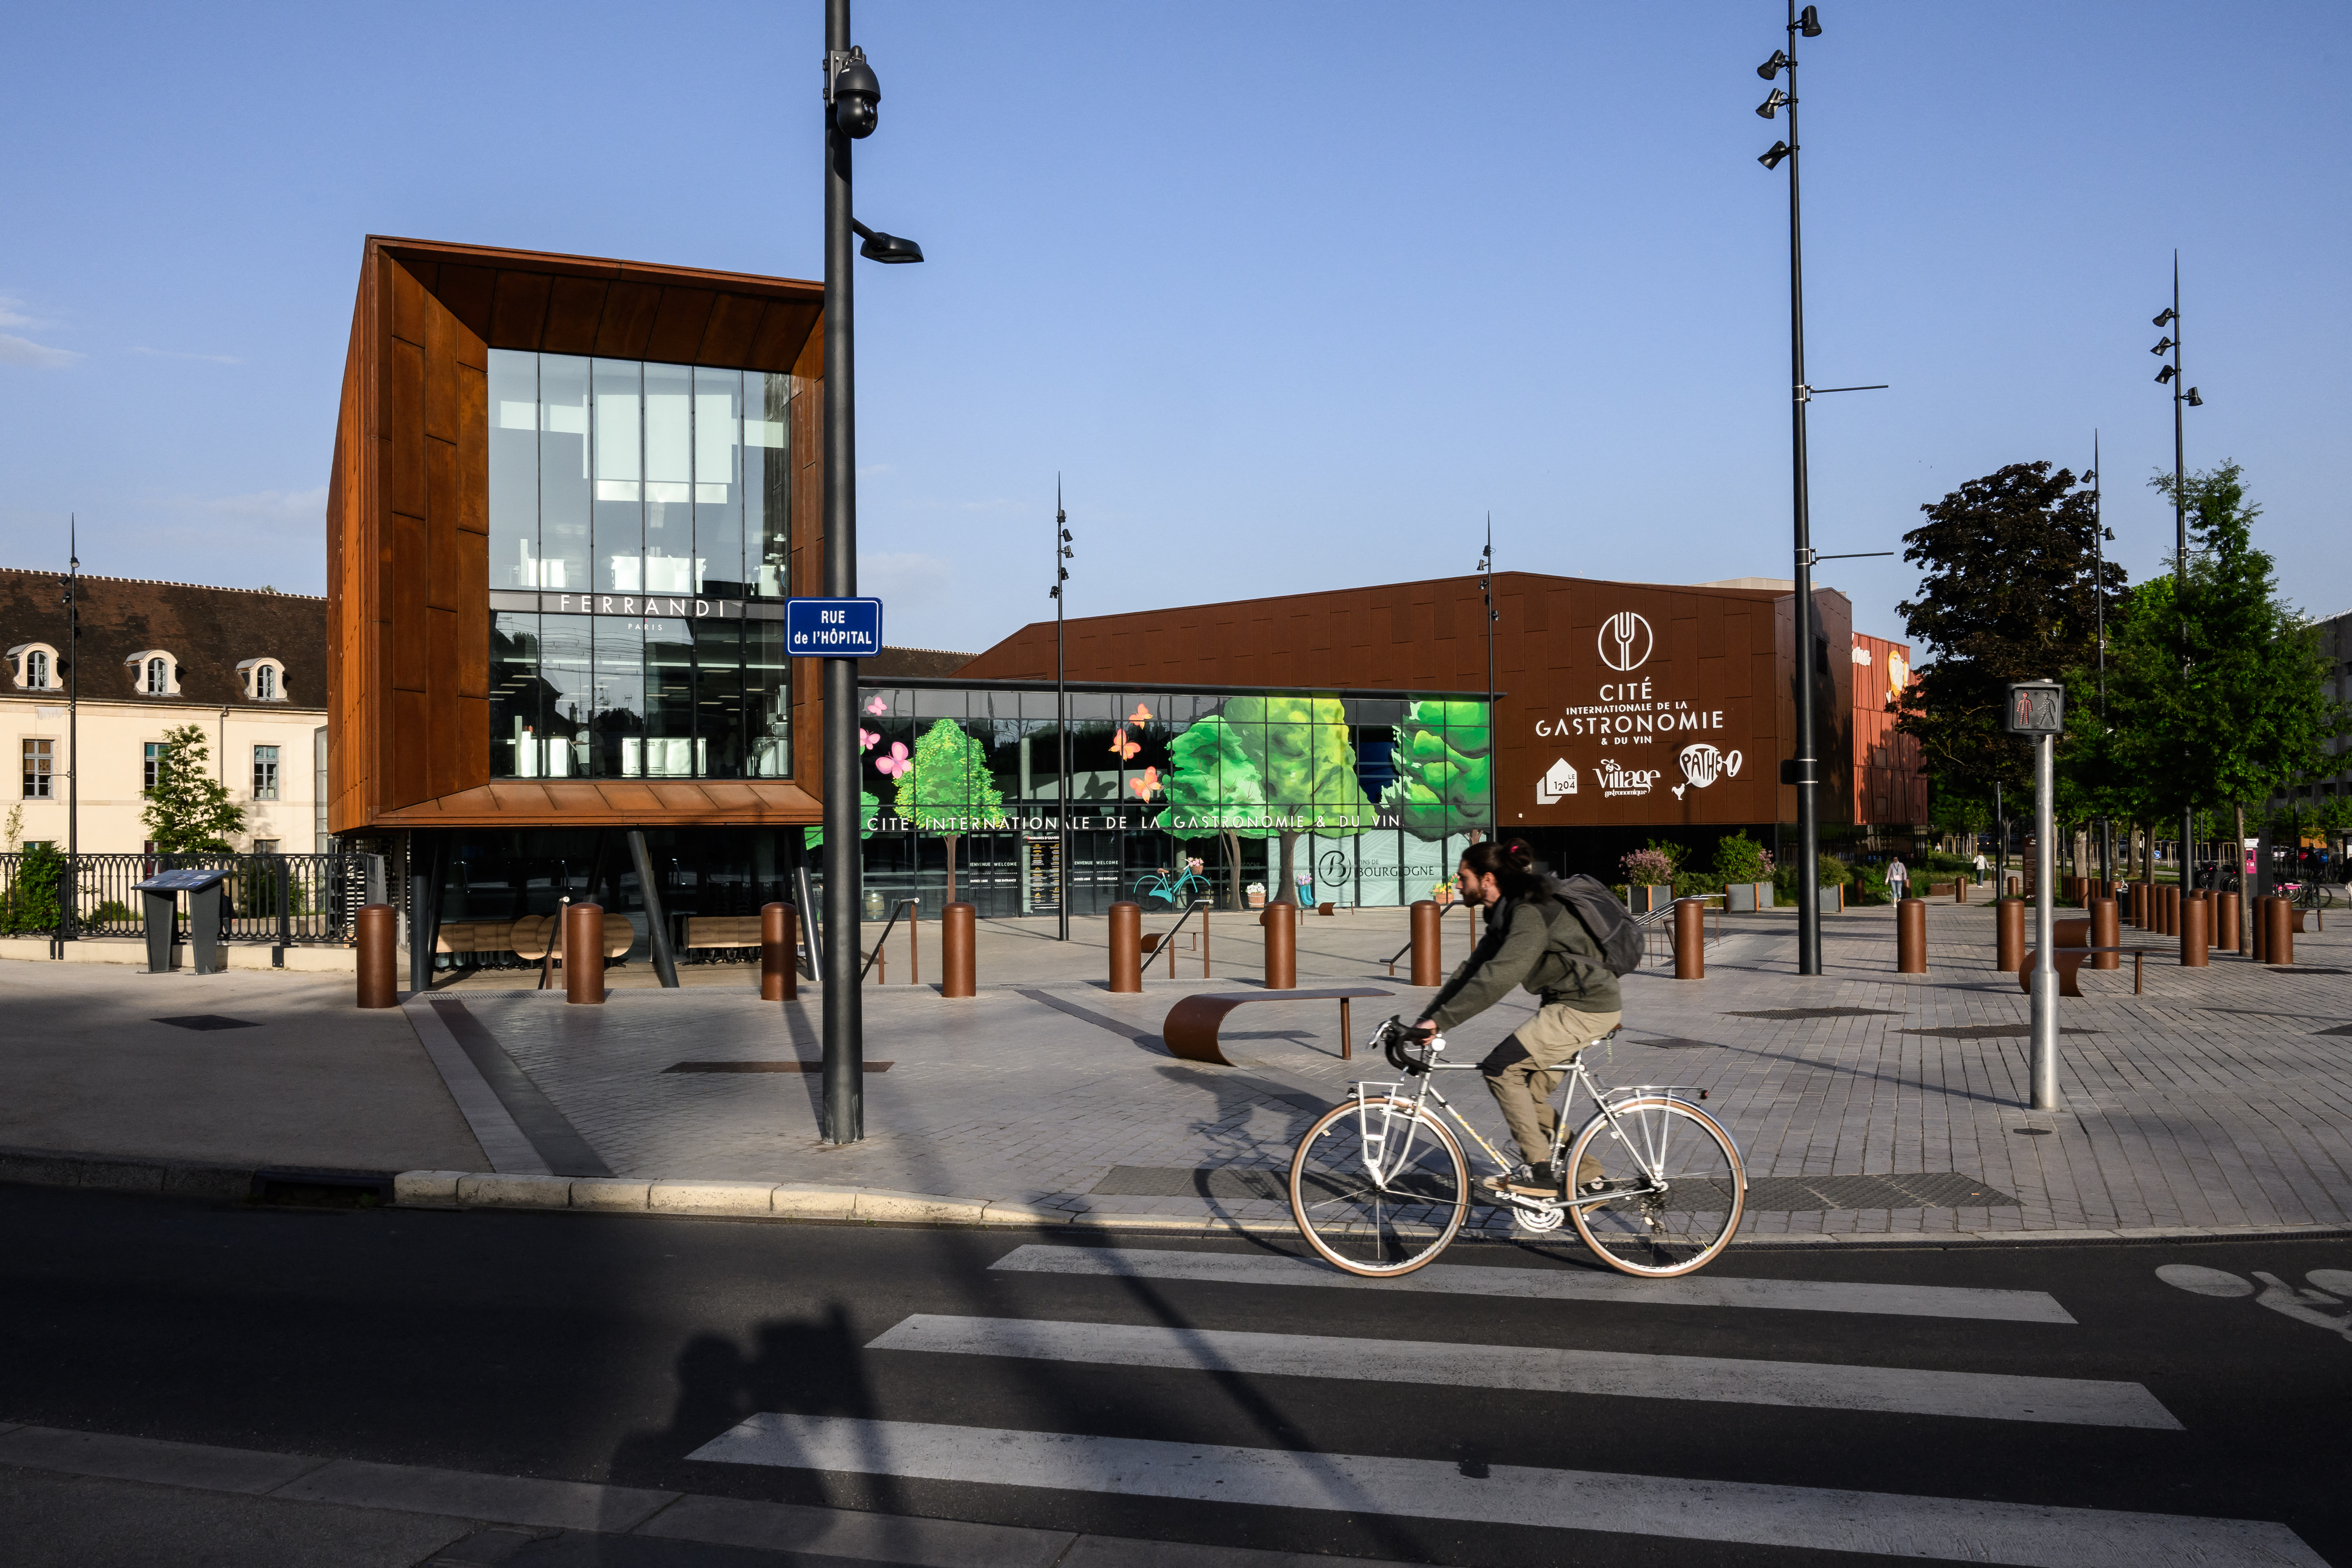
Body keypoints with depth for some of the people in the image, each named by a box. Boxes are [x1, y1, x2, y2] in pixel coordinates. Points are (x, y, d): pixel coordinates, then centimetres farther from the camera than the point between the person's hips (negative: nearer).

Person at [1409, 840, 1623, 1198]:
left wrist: (1441, 1021, -32)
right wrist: (1425, 1020, 3)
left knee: (1501, 1069, -13)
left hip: (1586, 1008, -10)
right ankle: (1588, 1176, 19)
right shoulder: (1505, 913, 10)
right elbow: (1472, 970, 10)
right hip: (1571, 1004, 10)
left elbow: (1497, 978, -32)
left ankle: (1540, 1173, -7)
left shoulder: (1530, 913, -22)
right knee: (1530, 1093, 10)